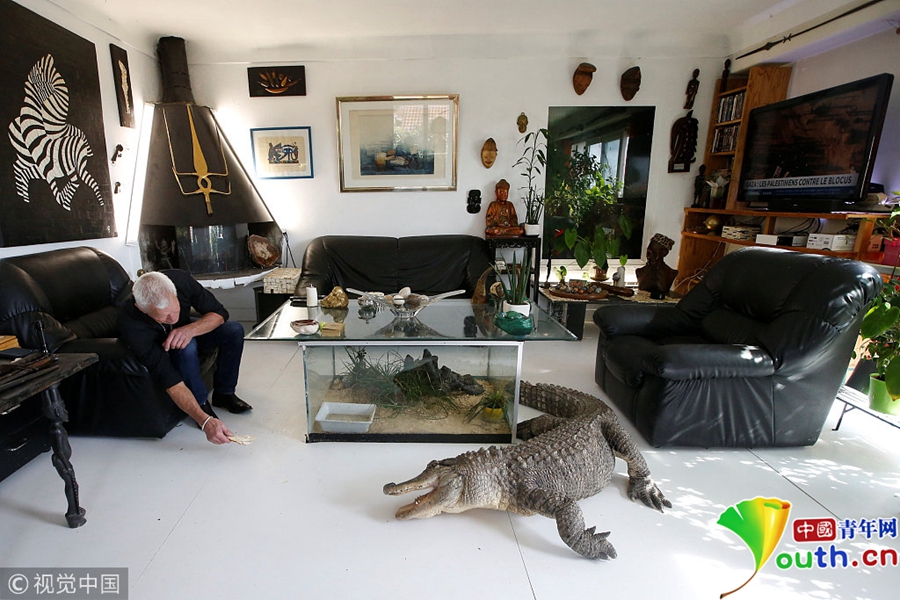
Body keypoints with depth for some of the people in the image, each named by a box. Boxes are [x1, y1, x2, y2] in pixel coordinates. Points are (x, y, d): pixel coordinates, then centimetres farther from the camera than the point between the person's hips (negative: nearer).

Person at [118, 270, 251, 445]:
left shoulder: (180, 279, -33)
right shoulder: (131, 325, -39)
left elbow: (219, 313, -20)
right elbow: (169, 380, -42)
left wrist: (191, 330, -40)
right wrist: (205, 421, -50)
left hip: (186, 332, 4)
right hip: (161, 351, -4)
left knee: (234, 330, -21)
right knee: (186, 348, -36)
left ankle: (223, 394, -4)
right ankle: (202, 404, -15)